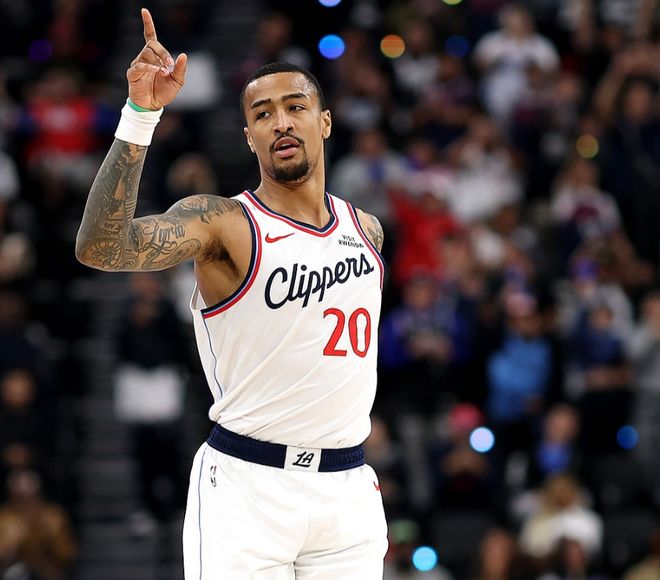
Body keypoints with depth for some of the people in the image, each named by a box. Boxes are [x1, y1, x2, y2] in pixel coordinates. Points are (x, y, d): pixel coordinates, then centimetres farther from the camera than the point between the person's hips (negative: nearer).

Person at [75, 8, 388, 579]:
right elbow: (99, 248, -26)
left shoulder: (365, 230, 10)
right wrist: (141, 115, -33)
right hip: (244, 484, -5)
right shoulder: (221, 223, -8)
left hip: (346, 486, 5)